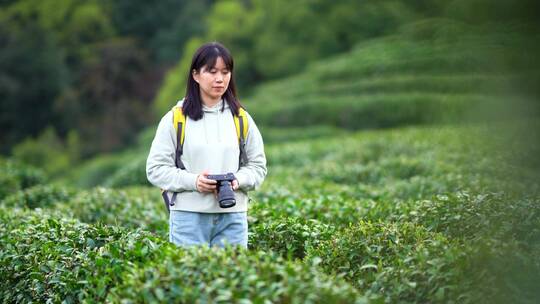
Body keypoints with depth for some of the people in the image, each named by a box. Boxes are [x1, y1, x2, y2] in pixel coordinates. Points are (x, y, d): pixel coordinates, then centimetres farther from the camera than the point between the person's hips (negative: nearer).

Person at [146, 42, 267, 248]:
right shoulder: (175, 119, 1)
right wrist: (193, 181, -15)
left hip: (232, 216, 2)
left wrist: (238, 180, -8)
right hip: (188, 216, -2)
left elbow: (258, 166, 13)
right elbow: (156, 168, 0)